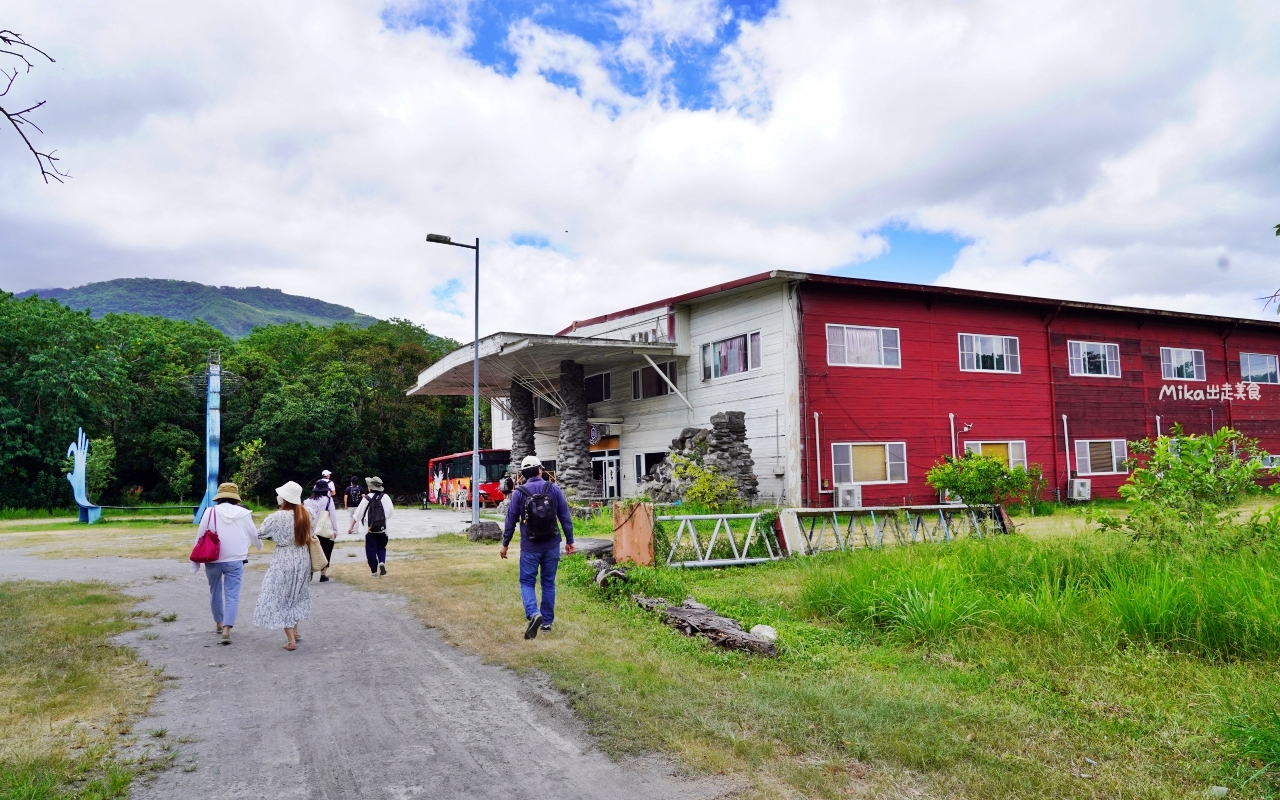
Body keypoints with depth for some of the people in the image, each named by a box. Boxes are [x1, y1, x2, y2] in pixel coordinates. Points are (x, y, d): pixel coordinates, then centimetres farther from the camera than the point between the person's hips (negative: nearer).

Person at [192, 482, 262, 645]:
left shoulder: (210, 512, -5)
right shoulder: (244, 513, -2)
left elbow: (200, 537, -2)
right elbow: (254, 535, 10)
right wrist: (259, 545, 34)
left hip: (212, 559, 1)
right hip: (235, 560, -1)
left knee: (215, 591, 21)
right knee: (232, 595, 0)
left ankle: (219, 622, 36)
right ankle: (227, 629, -13)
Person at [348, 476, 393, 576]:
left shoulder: (366, 498, -5)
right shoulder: (385, 497, -2)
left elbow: (358, 514, -1)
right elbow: (390, 511, -9)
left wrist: (351, 527, 6)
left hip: (369, 529, -2)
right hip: (382, 528, 2)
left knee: (371, 550, 8)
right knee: (381, 548, 17)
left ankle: (374, 571, 8)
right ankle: (382, 562, -9)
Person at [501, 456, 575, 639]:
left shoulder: (519, 493, -5)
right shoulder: (554, 489, -2)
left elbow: (511, 520, -1)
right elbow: (565, 517, 0)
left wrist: (505, 544, 10)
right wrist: (569, 540, 9)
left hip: (530, 547, -2)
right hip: (551, 546, 2)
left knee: (527, 582, 7)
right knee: (548, 583, 14)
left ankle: (533, 613, -17)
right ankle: (547, 621, 18)